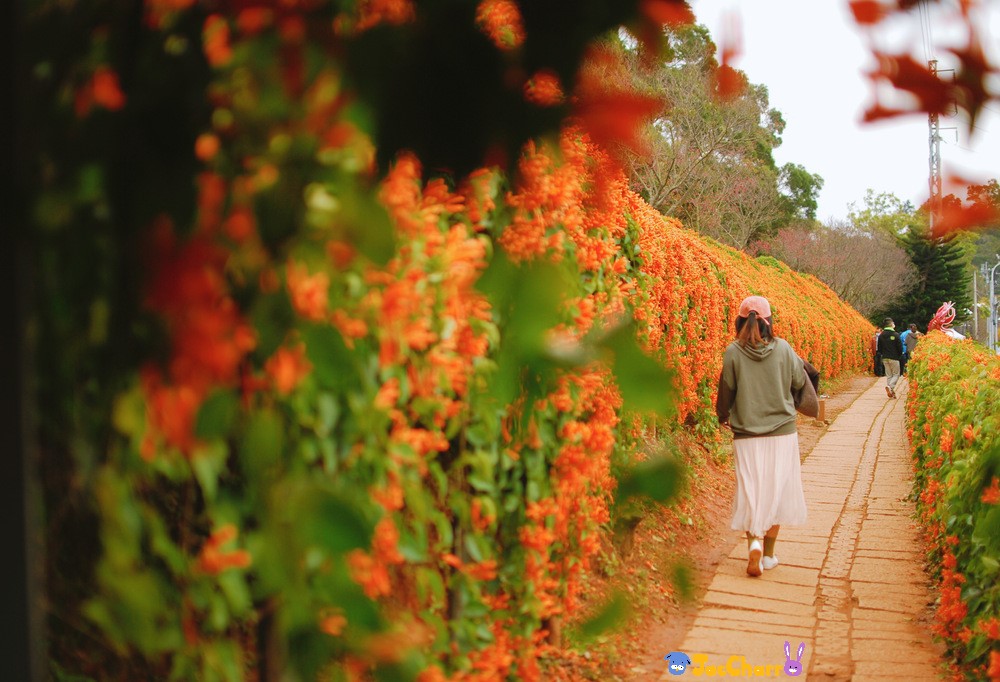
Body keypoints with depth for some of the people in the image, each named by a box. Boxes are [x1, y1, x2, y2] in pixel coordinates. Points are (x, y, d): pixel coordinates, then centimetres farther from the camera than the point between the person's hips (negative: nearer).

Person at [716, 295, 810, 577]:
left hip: (746, 435, -1)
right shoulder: (783, 348, -6)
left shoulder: (733, 352, -9)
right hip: (782, 432, 1)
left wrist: (723, 416, 17)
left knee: (751, 492, 6)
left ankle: (755, 541, -17)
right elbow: (799, 382, 6)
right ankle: (768, 554, 20)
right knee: (775, 491, 13)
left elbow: (726, 391, -2)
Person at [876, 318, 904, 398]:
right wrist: (899, 356, 8)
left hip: (885, 358, 5)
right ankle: (890, 386, -20)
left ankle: (890, 391, 8)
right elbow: (900, 347, -8)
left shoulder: (881, 335, 3)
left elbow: (879, 348, 8)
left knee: (888, 375, 12)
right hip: (894, 358, -5)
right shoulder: (895, 335, -11)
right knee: (896, 374, 4)